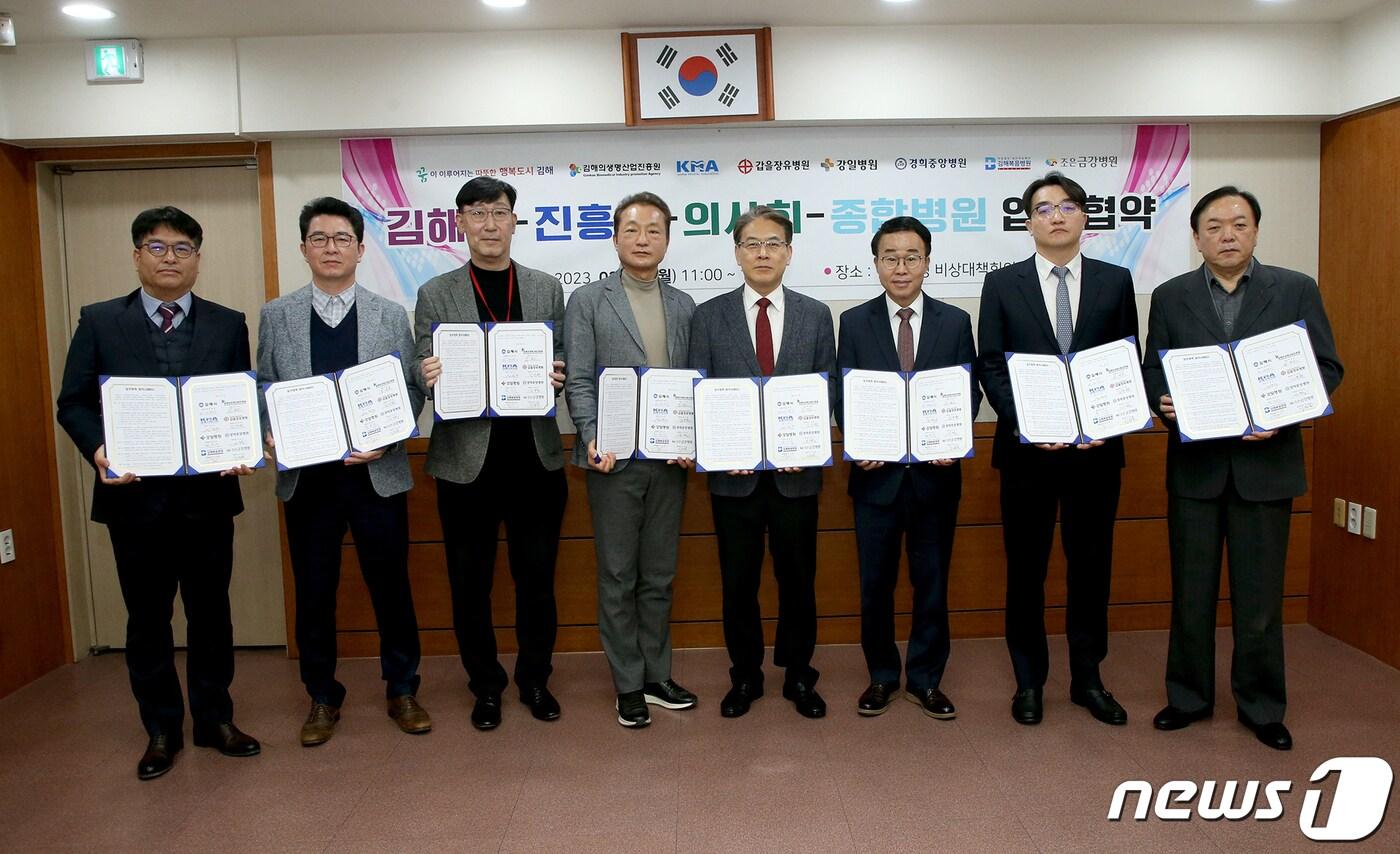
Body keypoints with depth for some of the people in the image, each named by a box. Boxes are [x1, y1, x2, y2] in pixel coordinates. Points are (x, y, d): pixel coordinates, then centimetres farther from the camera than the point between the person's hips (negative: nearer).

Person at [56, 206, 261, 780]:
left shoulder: (228, 325, 5)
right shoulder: (99, 322, 4)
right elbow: (73, 403, 1)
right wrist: (99, 450, -17)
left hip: (208, 494, 0)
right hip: (134, 495, 0)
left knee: (210, 611, 11)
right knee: (147, 617, 11)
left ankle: (215, 720, 27)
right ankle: (161, 729, 27)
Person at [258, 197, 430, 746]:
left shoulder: (391, 315, 3)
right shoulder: (276, 316, 6)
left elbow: (411, 391, 1)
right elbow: (264, 390, 8)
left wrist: (386, 438, -14)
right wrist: (270, 436, -11)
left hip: (376, 472, -1)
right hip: (306, 475, 1)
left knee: (390, 584, 8)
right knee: (314, 591, 10)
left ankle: (402, 690, 25)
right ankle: (322, 697, 27)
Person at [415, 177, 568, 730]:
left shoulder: (547, 289, 8)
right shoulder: (434, 295, 3)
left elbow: (561, 367, 10)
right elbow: (426, 378, 3)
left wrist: (557, 378, -13)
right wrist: (429, 378, -20)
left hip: (535, 457, 1)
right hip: (466, 459, -1)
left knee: (537, 579, 11)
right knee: (470, 584, 9)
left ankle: (534, 679, 30)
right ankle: (485, 685, 28)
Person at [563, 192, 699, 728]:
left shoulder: (684, 306, 11)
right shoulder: (588, 302, 2)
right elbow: (578, 382, -3)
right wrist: (593, 438, -17)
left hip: (669, 460, 3)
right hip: (615, 459, -3)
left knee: (659, 576, 12)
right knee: (618, 577, 5)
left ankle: (656, 675, 25)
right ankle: (628, 685, 17)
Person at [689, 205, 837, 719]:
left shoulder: (815, 315, 5)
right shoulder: (709, 316, 3)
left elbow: (828, 393, 3)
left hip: (796, 471, 1)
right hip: (734, 473, 0)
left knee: (798, 579, 10)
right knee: (738, 582, 9)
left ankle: (799, 675, 28)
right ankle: (745, 676, 27)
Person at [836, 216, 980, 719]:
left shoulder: (955, 322, 4)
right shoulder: (854, 323, 3)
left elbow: (969, 394, 3)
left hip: (935, 473, 1)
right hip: (877, 472, 0)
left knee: (932, 583, 9)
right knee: (875, 583, 9)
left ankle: (926, 680, 25)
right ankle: (882, 677, 26)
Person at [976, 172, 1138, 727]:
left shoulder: (1115, 281, 6)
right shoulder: (1002, 284, 3)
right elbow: (990, 366, -1)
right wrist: (1023, 423, -14)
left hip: (1096, 448, 1)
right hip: (1026, 450, -1)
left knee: (1091, 565, 10)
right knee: (1026, 568, 7)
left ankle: (1087, 679, 25)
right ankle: (1029, 681, 21)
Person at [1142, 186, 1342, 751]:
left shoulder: (1296, 290, 3)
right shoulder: (1171, 296, 6)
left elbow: (1326, 368, 1)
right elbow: (1152, 370, 6)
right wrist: (1164, 402, -15)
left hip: (1265, 461, -1)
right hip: (1194, 464, 1)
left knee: (1260, 596, 6)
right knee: (1191, 592, 10)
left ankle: (1262, 706, 24)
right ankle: (1188, 697, 25)